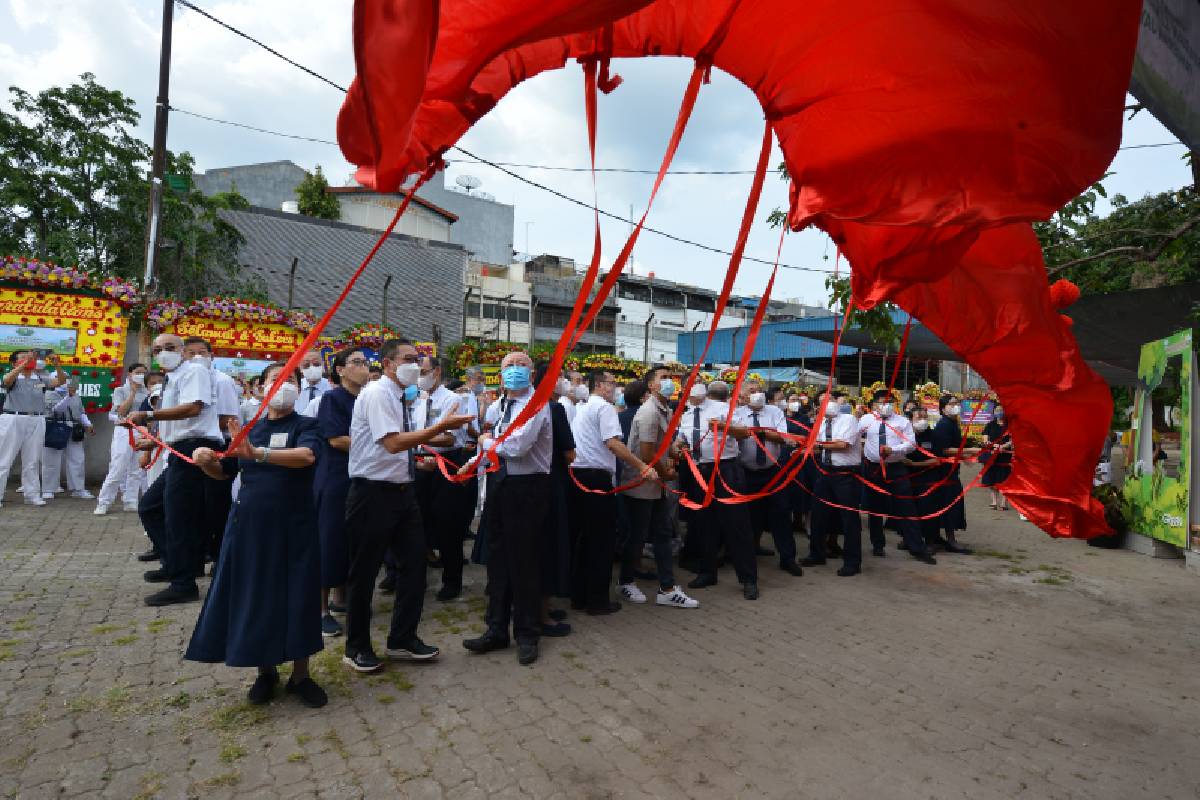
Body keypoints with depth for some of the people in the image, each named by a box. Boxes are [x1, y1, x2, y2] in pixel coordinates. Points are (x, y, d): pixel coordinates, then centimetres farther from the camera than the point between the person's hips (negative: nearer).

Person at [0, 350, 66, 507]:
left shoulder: (40, 379, 11)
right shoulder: (13, 378, 1)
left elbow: (61, 381, 1)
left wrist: (56, 365, -15)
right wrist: (26, 362, -28)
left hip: (36, 422, 3)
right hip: (13, 420, -3)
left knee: (32, 461, 9)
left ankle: (32, 494, 15)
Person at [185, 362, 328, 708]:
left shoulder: (305, 425, -4)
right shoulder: (249, 428, 10)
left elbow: (307, 456, -26)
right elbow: (224, 472, 18)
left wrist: (258, 453, -38)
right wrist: (205, 460, -4)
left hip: (294, 524, -4)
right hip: (249, 523, 4)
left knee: (297, 596, 1)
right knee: (253, 595, 7)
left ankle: (300, 675, 17)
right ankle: (265, 670, 26)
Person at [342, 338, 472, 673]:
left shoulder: (407, 398, 9)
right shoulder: (376, 393, -15)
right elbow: (393, 443, -26)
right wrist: (441, 426, -28)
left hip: (402, 490, 8)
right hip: (373, 492, -8)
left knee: (414, 564, 11)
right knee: (364, 572, 7)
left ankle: (402, 640, 27)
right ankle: (357, 647, 25)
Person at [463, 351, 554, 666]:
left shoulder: (536, 405, -13)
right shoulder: (495, 408, 11)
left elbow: (517, 446, -24)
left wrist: (487, 442, -9)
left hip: (527, 487, -7)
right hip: (498, 483, 7)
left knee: (524, 562, 3)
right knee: (497, 559, 14)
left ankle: (527, 636, 20)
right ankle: (496, 630, 29)